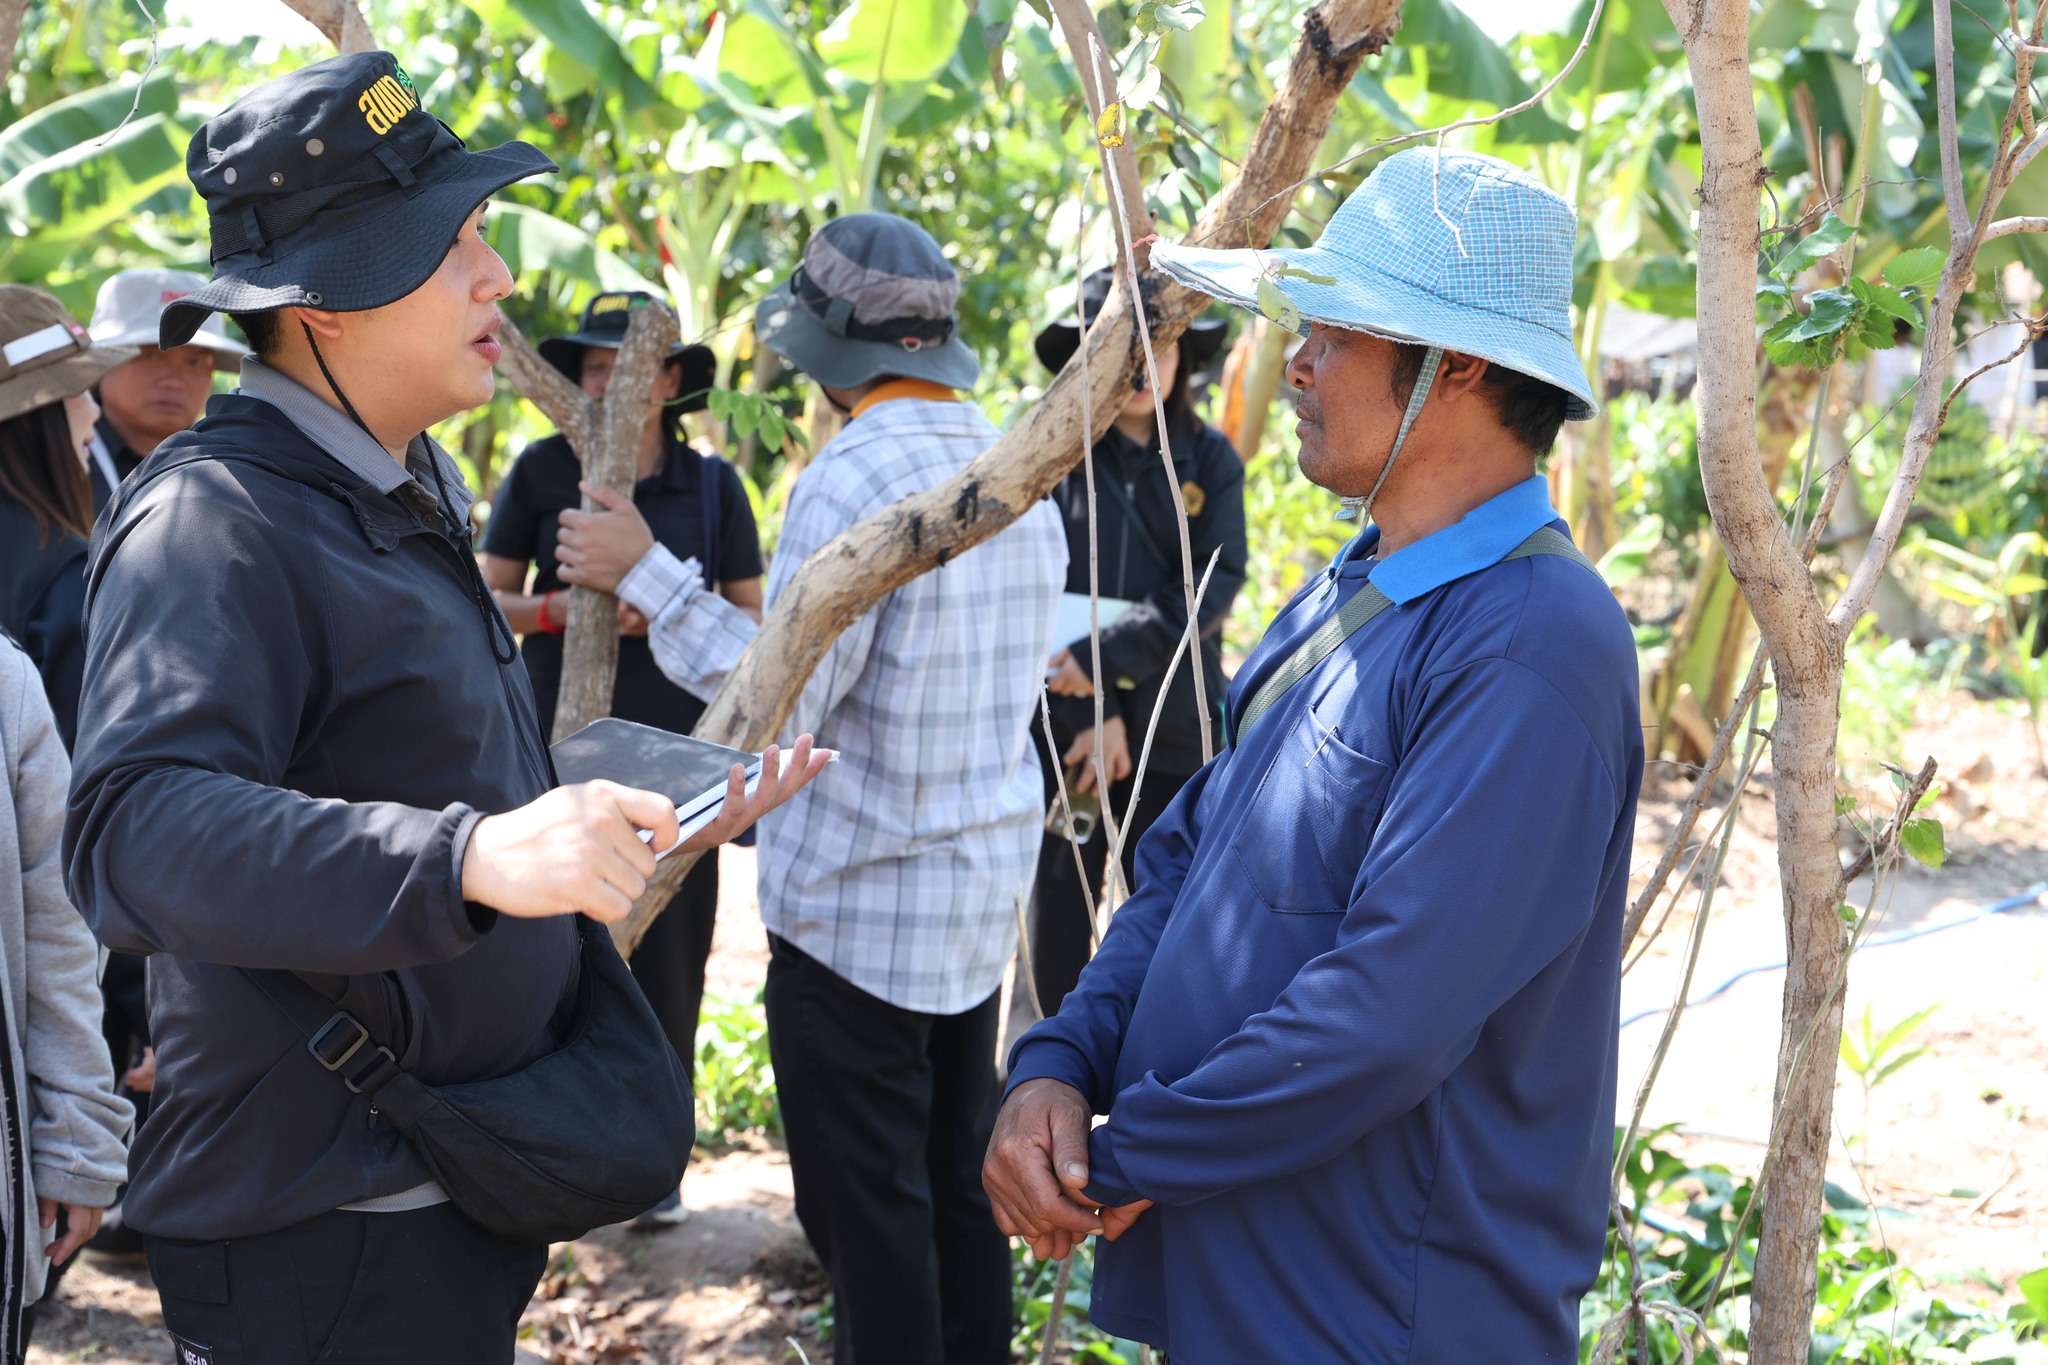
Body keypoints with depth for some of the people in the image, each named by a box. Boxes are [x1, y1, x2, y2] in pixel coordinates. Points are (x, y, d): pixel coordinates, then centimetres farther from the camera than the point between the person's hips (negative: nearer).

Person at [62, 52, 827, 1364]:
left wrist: (661, 831, 23)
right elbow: (136, 832, -36)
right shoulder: (215, 519, -20)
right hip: (323, 1243, -9)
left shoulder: (408, 501, 14)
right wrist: (470, 854, -48)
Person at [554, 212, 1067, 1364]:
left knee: (868, 1210, 1)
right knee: (958, 1186, 17)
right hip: (984, 895, 8)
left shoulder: (857, 475, -19)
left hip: (857, 912, -8)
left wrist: (645, 575, -14)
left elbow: (781, 703, -22)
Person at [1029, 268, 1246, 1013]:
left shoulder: (1210, 460, 4)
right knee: (1057, 926, 6)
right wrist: (1096, 711, -11)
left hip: (1176, 734, 1)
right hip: (1065, 728, -1)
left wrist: (1107, 658, -18)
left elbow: (1216, 581, -7)